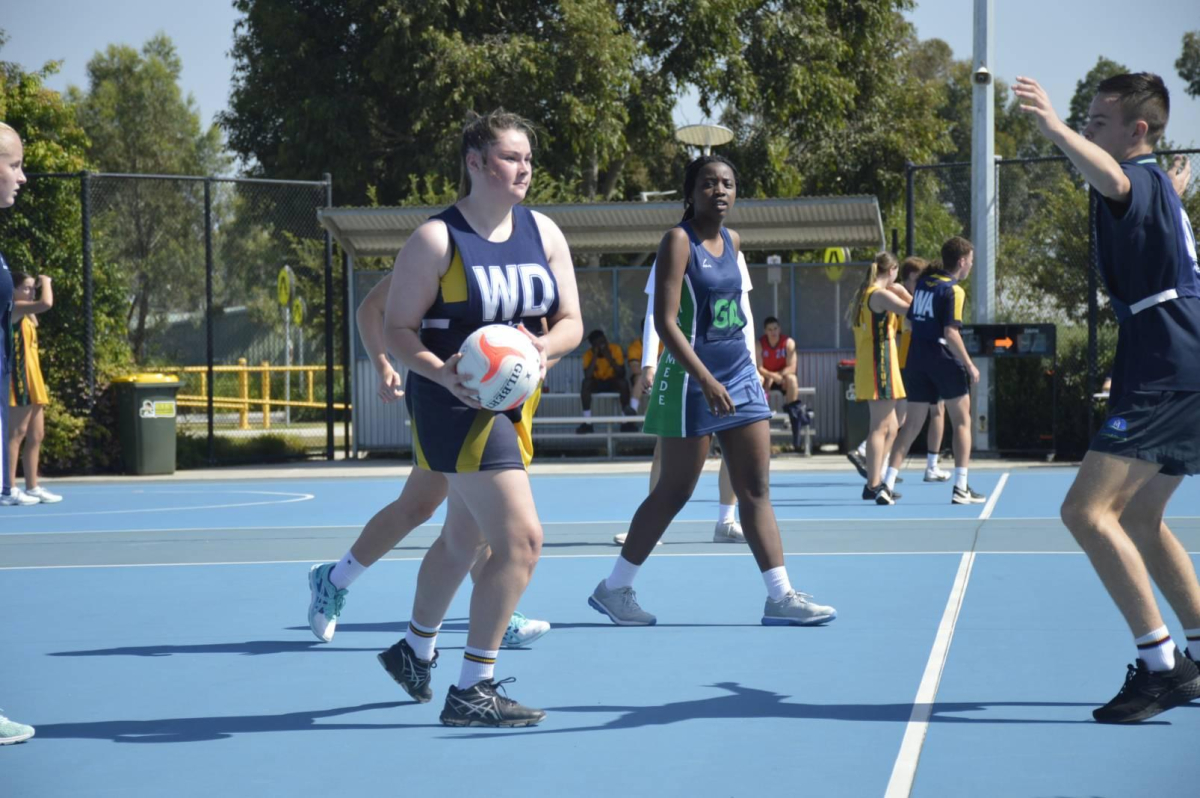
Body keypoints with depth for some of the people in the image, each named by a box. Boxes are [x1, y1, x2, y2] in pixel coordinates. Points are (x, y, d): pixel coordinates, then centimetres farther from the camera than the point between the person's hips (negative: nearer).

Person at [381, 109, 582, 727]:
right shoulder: (437, 239, -12)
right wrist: (442, 372, -28)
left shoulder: (543, 233, 5)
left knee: (463, 538, 23)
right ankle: (471, 692, -7)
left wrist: (544, 347, -16)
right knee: (521, 541, -16)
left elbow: (571, 322, 6)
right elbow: (396, 328, -11)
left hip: (512, 404, 8)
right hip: (455, 404, -8)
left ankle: (416, 650, 46)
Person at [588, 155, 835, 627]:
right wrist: (706, 380, -26)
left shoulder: (731, 241, 11)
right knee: (674, 491, -1)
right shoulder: (679, 241, -12)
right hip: (692, 377, -7)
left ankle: (780, 597, 6)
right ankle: (613, 588, 11)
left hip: (739, 374, 7)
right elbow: (665, 321, -19)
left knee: (756, 489, 4)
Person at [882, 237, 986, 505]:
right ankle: (961, 488, 1)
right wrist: (969, 365, -13)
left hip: (917, 359, 6)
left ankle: (888, 482, 1)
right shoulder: (953, 290, -11)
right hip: (945, 359, -6)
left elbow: (911, 318, 15)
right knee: (962, 421, 5)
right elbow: (950, 333, -18)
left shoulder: (923, 281, 10)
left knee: (913, 423, 9)